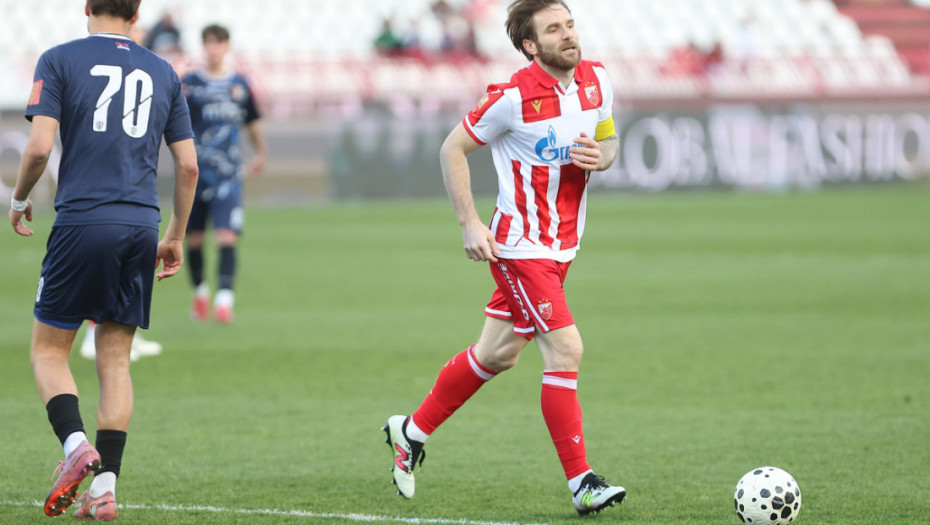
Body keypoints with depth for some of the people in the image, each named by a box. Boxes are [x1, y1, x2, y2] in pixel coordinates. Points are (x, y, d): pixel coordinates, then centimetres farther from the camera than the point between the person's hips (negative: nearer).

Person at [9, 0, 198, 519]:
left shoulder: (59, 61, 1)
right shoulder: (162, 72, 13)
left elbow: (40, 146, -9)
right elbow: (188, 165, 11)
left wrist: (20, 199, 9)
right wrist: (176, 238, 22)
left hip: (82, 221, -3)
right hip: (141, 225, 4)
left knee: (48, 349, 7)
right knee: (115, 360, 9)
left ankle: (76, 443, -18)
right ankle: (105, 487, 2)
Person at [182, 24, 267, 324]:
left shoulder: (239, 85, 7)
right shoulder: (190, 83, 0)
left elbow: (251, 122, 21)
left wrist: (261, 152, 27)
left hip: (227, 174, 0)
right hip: (195, 172, 0)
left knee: (227, 236, -14)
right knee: (194, 238, 8)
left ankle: (225, 298, -17)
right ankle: (199, 292, 29)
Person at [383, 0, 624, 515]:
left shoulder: (596, 80, 0)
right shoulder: (513, 98, -18)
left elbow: (608, 141, 16)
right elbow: (452, 149, -7)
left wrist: (600, 156, -8)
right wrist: (469, 223, -13)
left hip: (560, 247, 8)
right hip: (521, 245, -8)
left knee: (497, 354, 17)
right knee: (565, 349, -15)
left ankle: (412, 431, 34)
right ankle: (581, 483, -10)